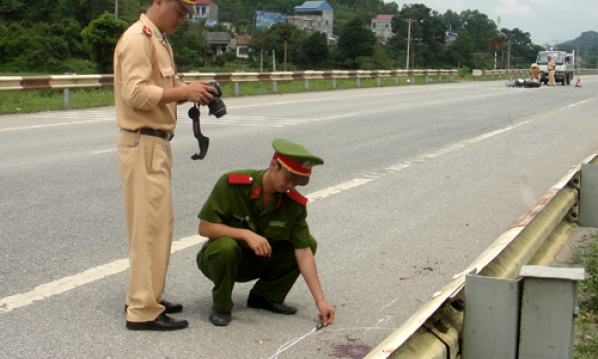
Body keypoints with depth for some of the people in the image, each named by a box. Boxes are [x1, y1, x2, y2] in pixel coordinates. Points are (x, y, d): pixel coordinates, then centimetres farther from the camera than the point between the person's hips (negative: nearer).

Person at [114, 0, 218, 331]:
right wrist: (184, 92, -21)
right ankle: (143, 310, -4)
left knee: (153, 224, 15)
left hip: (156, 144, 10)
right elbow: (135, 93, -23)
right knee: (152, 224, -9)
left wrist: (191, 90, 0)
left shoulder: (159, 41, 19)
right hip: (142, 144, -10)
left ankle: (144, 296, 25)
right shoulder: (138, 39, -13)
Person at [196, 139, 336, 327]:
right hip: (216, 258, -4)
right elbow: (205, 227, -21)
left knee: (308, 242, -12)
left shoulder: (294, 204, -13)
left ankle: (265, 296, 2)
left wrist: (320, 300, -22)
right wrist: (246, 234, -33)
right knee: (226, 246, -39)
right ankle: (221, 306, -13)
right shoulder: (231, 184, -23)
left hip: (258, 261, 4)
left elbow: (304, 252, -15)